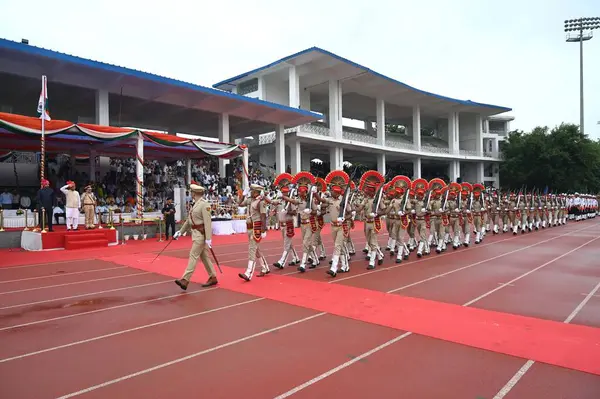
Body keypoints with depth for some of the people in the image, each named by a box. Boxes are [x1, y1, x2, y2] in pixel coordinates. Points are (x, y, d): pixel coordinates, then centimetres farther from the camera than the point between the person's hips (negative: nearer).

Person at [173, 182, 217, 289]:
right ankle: (213, 277, 22)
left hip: (201, 234, -9)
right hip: (196, 233, 9)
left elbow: (208, 222, -20)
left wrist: (208, 238, -24)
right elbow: (189, 220, 19)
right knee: (204, 256, 13)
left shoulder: (204, 205, -15)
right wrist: (180, 231, 17)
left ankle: (185, 280, -10)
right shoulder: (195, 204, 13)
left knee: (193, 256, -10)